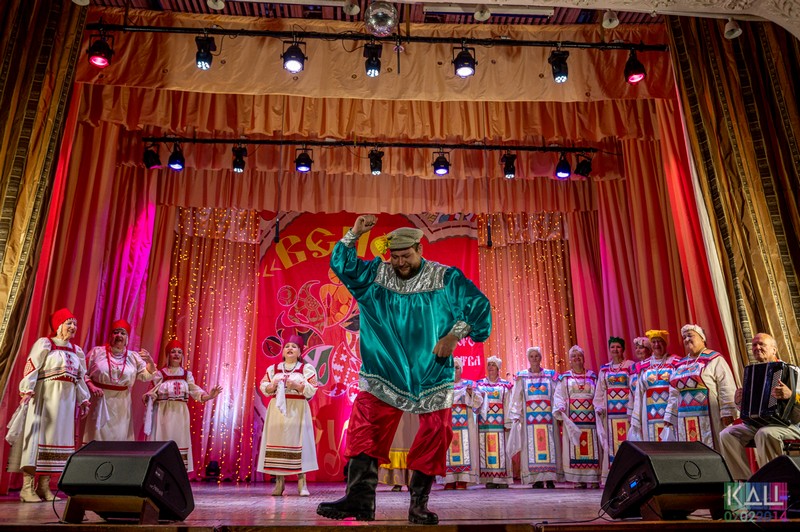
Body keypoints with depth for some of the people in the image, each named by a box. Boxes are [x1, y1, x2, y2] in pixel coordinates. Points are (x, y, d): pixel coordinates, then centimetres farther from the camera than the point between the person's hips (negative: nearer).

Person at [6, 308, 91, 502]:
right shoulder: (44, 343, -1)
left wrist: (83, 400, 14)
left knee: (57, 437, 5)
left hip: (66, 400, 6)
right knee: (37, 435, -7)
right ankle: (27, 488, -3)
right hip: (44, 397, -6)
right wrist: (27, 390, -22)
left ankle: (44, 486, 10)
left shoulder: (77, 351, 15)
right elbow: (31, 368, -10)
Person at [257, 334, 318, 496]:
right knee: (277, 442, 0)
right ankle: (279, 483, 8)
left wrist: (297, 385, -17)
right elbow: (263, 387, 9)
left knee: (297, 442, -6)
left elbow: (312, 390, -4)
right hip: (277, 411, 3)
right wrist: (272, 386, -10)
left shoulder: (306, 368, 3)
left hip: (297, 411, -3)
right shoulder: (273, 369, 12)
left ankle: (302, 483, -1)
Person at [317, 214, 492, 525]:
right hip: (383, 374, 1)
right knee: (364, 430, -10)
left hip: (430, 377, -1)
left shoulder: (446, 278, -2)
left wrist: (454, 335, -15)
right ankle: (360, 499, -7)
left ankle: (418, 505, 15)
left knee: (433, 436, 1)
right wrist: (354, 234, -8)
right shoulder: (375, 275, 6)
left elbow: (478, 305, -3)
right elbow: (342, 265, 4)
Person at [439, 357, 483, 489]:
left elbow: (478, 401, 5)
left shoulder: (469, 384, 12)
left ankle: (463, 480, -4)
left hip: (465, 421, 0)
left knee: (465, 448, -6)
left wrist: (471, 393, -13)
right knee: (447, 449, -6)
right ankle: (449, 480, -4)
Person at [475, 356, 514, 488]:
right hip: (484, 421, 1)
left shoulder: (504, 385, 8)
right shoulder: (480, 384, 12)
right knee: (486, 449, -2)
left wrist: (507, 423, -4)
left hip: (499, 421, -1)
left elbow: (507, 404, 4)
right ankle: (489, 479, 1)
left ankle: (502, 479, 0)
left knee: (501, 449, -4)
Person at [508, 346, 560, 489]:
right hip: (529, 418, 0)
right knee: (531, 447, -3)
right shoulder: (521, 376, 9)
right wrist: (516, 416, -4)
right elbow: (516, 398, 5)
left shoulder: (550, 375, 10)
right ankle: (536, 480, 0)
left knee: (549, 446, -3)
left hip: (548, 417, 0)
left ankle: (550, 479, 0)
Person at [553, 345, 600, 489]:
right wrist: (560, 407, -15)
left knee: (591, 447, -2)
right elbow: (559, 395, 2)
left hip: (590, 417, 1)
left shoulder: (592, 376, 13)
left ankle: (592, 478, 1)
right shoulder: (564, 377, 10)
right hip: (572, 418, -1)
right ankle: (578, 479, 1)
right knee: (574, 448, -2)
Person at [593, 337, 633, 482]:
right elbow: (599, 390, 12)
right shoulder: (604, 369, 12)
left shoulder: (630, 366, 1)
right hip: (610, 409, 3)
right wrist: (599, 406, 1)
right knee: (612, 441, 4)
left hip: (627, 408, -3)